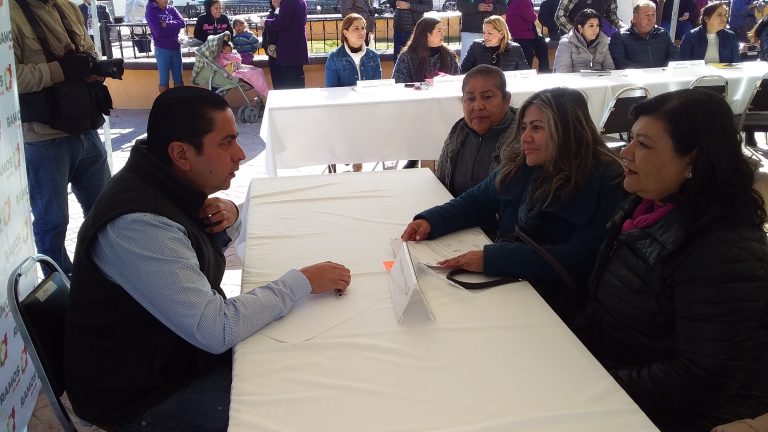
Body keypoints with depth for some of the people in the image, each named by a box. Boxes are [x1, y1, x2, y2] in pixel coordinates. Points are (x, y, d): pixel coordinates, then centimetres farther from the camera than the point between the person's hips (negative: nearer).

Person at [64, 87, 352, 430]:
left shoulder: (169, 184, -3)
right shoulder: (139, 225, -32)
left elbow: (201, 254, 14)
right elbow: (216, 331, -33)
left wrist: (230, 218, -9)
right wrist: (302, 282, -22)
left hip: (178, 351, 8)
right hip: (141, 393, -8)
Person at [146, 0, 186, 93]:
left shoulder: (172, 9, 7)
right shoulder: (151, 11, -5)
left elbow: (182, 23, -6)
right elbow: (158, 31, -17)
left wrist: (167, 24, -17)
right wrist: (174, 27, -7)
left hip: (176, 48, 4)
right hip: (162, 49, -4)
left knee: (178, 79, 8)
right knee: (164, 80, 3)